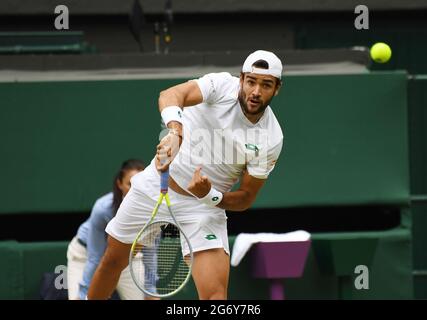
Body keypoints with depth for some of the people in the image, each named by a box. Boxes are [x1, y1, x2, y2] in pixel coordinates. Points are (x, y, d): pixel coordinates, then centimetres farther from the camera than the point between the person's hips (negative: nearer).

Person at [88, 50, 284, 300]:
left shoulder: (271, 140, -16)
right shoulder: (223, 85, -17)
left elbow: (245, 199, -8)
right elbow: (171, 95, -36)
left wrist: (209, 195, -27)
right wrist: (175, 131, -56)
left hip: (203, 207, -1)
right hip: (156, 186, 1)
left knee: (216, 293, -18)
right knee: (113, 261, 17)